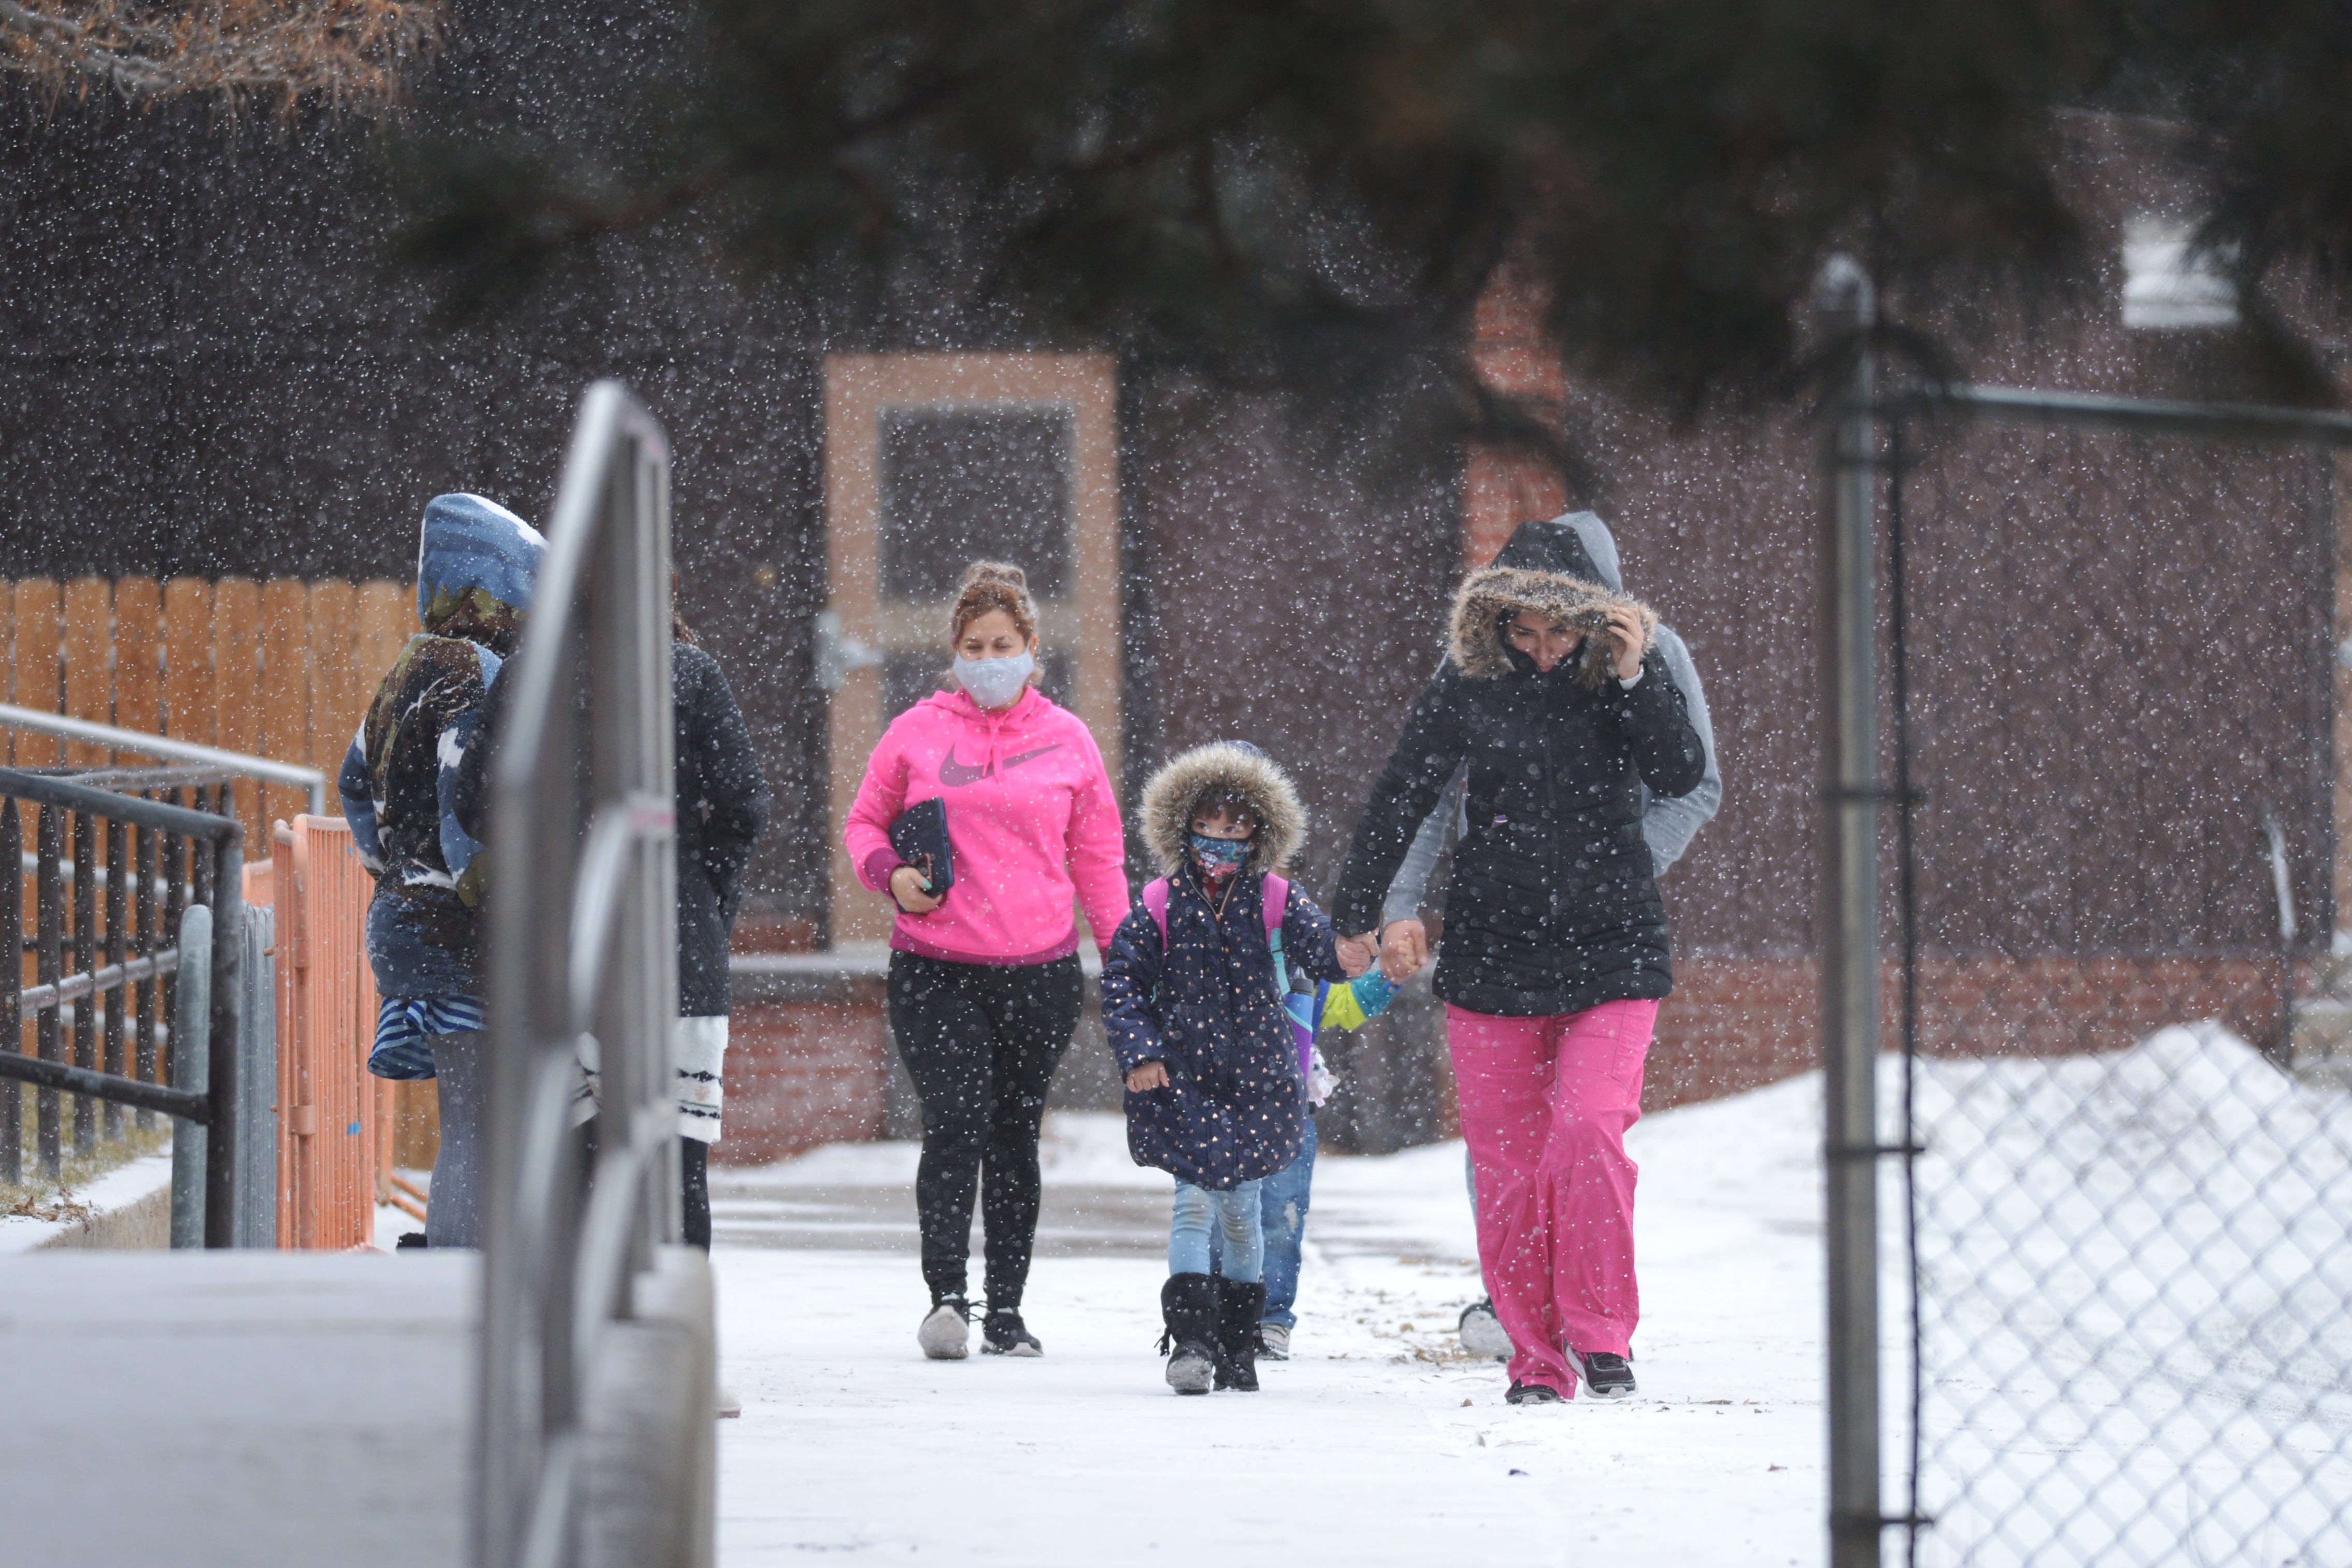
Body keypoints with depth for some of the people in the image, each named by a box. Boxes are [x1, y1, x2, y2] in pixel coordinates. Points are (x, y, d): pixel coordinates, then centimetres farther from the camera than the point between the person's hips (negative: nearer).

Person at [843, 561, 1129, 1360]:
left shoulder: (1066, 740, 8)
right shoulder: (917, 733, 5)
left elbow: (1097, 857, 13)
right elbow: (864, 822, 15)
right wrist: (889, 872, -7)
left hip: (1040, 968, 2)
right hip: (935, 966, -2)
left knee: (1015, 1135, 6)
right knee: (955, 1122, -15)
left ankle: (1007, 1308, 13)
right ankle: (946, 1297, -19)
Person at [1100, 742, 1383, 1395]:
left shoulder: (1275, 901, 1)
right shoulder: (1159, 907, -2)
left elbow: (1315, 944, -13)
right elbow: (1122, 983, 0)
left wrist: (1345, 954, -36)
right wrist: (1139, 1053, -12)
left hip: (1256, 1074, 2)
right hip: (1182, 1076, -2)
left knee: (1242, 1208, 9)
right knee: (1194, 1201, -12)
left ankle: (1238, 1341, 22)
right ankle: (1190, 1338, -11)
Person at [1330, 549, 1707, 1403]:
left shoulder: (1627, 670, -3)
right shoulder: (1470, 682, -3)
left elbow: (1681, 777, -13)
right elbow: (1401, 795, 3)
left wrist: (1635, 680, -24)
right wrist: (1356, 917, 4)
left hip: (1611, 949, -1)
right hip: (1494, 951, 1)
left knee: (1589, 1130, -17)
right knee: (1506, 1159, 1)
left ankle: (1602, 1332, -2)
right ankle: (1537, 1357, 11)